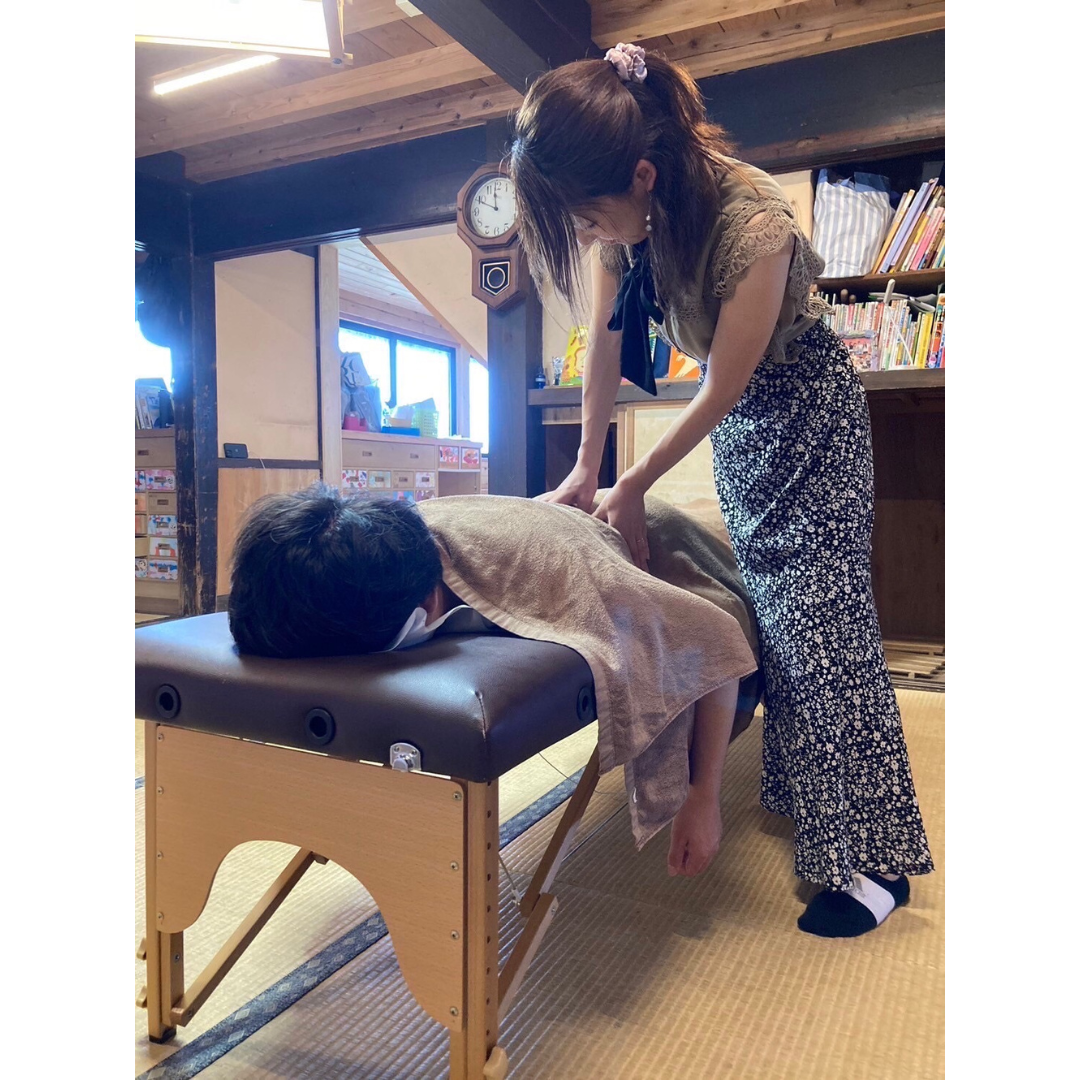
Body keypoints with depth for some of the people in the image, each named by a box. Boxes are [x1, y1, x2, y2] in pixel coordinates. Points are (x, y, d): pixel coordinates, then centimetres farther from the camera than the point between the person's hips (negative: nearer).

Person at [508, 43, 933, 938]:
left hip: (809, 412, -6)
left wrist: (633, 489, -16)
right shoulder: (629, 209, -13)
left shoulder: (752, 223, -33)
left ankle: (873, 858, 0)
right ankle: (799, 788, 30)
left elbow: (721, 391, -25)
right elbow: (605, 340, -5)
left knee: (821, 622, -10)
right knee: (771, 606, 12)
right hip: (738, 423, 7)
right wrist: (585, 471, -4)